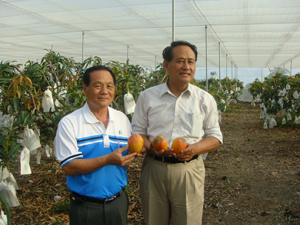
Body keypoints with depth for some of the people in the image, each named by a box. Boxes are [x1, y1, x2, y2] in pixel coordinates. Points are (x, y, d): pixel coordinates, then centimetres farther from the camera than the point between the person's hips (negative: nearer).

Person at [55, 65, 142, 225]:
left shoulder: (123, 119, 4)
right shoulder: (69, 123, -10)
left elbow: (129, 154, 10)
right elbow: (68, 167, -17)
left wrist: (135, 151, -13)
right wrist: (108, 160, -26)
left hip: (118, 201, 4)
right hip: (85, 206, -3)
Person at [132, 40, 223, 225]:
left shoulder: (205, 99, 3)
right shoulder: (147, 96, 3)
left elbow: (215, 136, 8)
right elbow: (137, 131, 8)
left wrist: (195, 149, -12)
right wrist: (150, 146, -13)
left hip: (189, 170, 0)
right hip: (154, 169, 1)